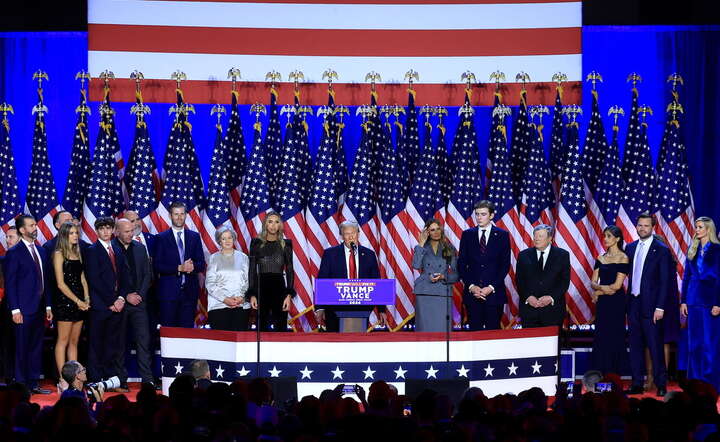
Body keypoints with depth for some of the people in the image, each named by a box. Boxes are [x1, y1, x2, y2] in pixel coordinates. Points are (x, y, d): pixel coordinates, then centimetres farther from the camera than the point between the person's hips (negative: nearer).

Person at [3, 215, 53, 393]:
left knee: (36, 348, 10)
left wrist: (48, 305, 12)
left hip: (39, 309, 7)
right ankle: (21, 386, 4)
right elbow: (10, 284, -10)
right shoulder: (14, 253, -7)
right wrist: (15, 310, -15)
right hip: (23, 310, -7)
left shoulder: (41, 251, 14)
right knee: (22, 349, -2)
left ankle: (33, 383, 16)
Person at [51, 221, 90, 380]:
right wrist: (77, 301, -12)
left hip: (79, 303, 7)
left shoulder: (77, 253, 15)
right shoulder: (59, 254, -5)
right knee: (63, 340, -5)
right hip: (64, 300, -7)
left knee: (74, 342, 7)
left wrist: (86, 299, 1)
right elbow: (60, 283, -10)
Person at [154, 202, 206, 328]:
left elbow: (201, 264, 8)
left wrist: (193, 266, -15)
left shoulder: (194, 237, 12)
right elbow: (157, 266, -5)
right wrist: (179, 268, -16)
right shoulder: (161, 238, 3)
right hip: (169, 291, -2)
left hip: (190, 291, 2)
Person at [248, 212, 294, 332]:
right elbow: (252, 270, 4)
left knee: (280, 327, -3)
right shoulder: (257, 243, 5)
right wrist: (252, 294, -4)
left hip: (279, 288, 0)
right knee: (262, 327, 2)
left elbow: (290, 271, 5)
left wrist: (289, 295, -6)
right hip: (261, 288, 0)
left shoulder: (285, 244, 6)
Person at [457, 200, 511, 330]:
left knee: (493, 330, -3)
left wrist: (492, 287, -9)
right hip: (472, 292, 2)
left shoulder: (502, 235, 4)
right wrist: (471, 286, -6)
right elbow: (461, 264, 8)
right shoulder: (467, 235, 9)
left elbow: (505, 265, 1)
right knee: (474, 331, 0)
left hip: (494, 292, -2)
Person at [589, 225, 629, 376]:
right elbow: (593, 283, 6)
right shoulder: (600, 259, 12)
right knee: (600, 337, 4)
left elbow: (617, 285, -11)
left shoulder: (623, 258, -6)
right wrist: (601, 287, -15)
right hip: (602, 303, 5)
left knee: (615, 337, -1)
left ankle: (614, 375, 4)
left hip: (616, 302, -5)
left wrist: (598, 292, -2)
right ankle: (601, 374, 8)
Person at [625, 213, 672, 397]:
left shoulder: (661, 250, -5)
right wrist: (628, 301, 6)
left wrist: (660, 307, -13)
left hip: (650, 305, -6)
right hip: (633, 304, 6)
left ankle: (661, 385, 2)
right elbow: (628, 274, 14)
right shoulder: (630, 248, 12)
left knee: (655, 346, -4)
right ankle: (637, 384, 13)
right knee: (635, 346, 8)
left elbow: (664, 281, -7)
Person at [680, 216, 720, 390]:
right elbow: (686, 276, 13)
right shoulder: (692, 250, 12)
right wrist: (683, 301, 7)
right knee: (694, 342, 8)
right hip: (693, 300, 6)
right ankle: (695, 381, 13)